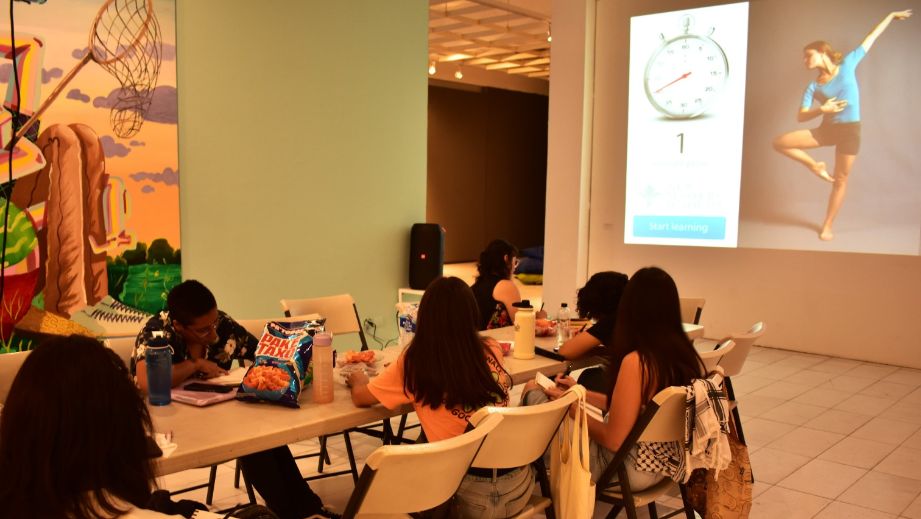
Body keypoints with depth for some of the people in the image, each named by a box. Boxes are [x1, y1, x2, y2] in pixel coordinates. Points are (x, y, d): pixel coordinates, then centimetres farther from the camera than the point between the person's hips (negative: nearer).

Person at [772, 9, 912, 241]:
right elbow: (801, 117, -5)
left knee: (840, 180, 2)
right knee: (779, 143, -10)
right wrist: (821, 109, -22)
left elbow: (871, 38, 6)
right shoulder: (813, 87, 1)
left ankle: (827, 226, 12)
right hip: (827, 129, 3)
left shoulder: (847, 65, -1)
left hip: (850, 131, -2)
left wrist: (891, 15, 10)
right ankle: (815, 165, 7)